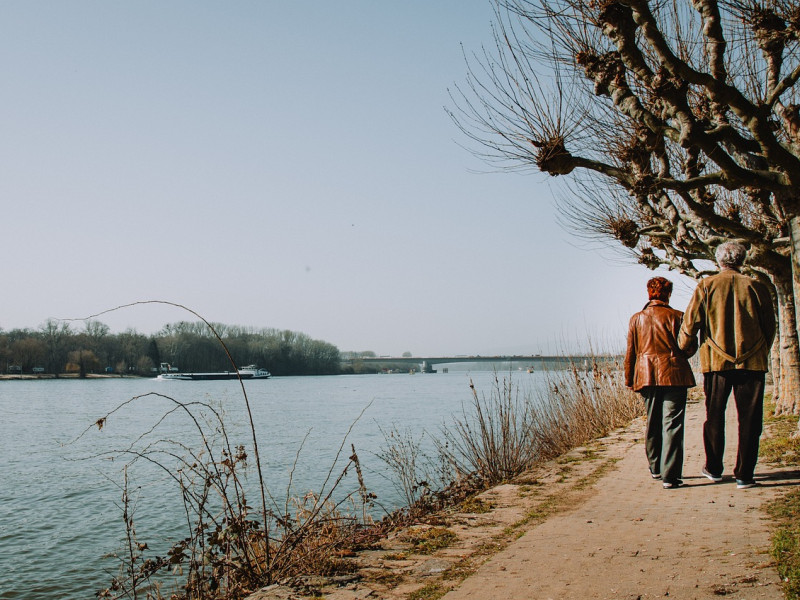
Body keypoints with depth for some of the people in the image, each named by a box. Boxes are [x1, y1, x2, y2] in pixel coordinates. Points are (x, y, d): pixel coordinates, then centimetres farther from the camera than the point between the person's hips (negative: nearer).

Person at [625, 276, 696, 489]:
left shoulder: (636, 319, 8)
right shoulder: (676, 316, -2)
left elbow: (630, 353, 9)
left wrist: (629, 380, 16)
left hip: (647, 376, 4)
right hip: (674, 375, -4)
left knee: (653, 423, 17)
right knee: (672, 424, -5)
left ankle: (655, 468, 28)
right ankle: (670, 476, -10)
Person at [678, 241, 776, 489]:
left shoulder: (706, 286, 0)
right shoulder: (756, 287, 2)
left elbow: (690, 323, -2)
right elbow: (770, 327, 8)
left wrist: (683, 348, 15)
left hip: (716, 360, 0)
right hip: (752, 361, 0)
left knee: (714, 417, 13)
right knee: (749, 420, 5)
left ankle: (714, 469, 21)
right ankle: (744, 474, 6)